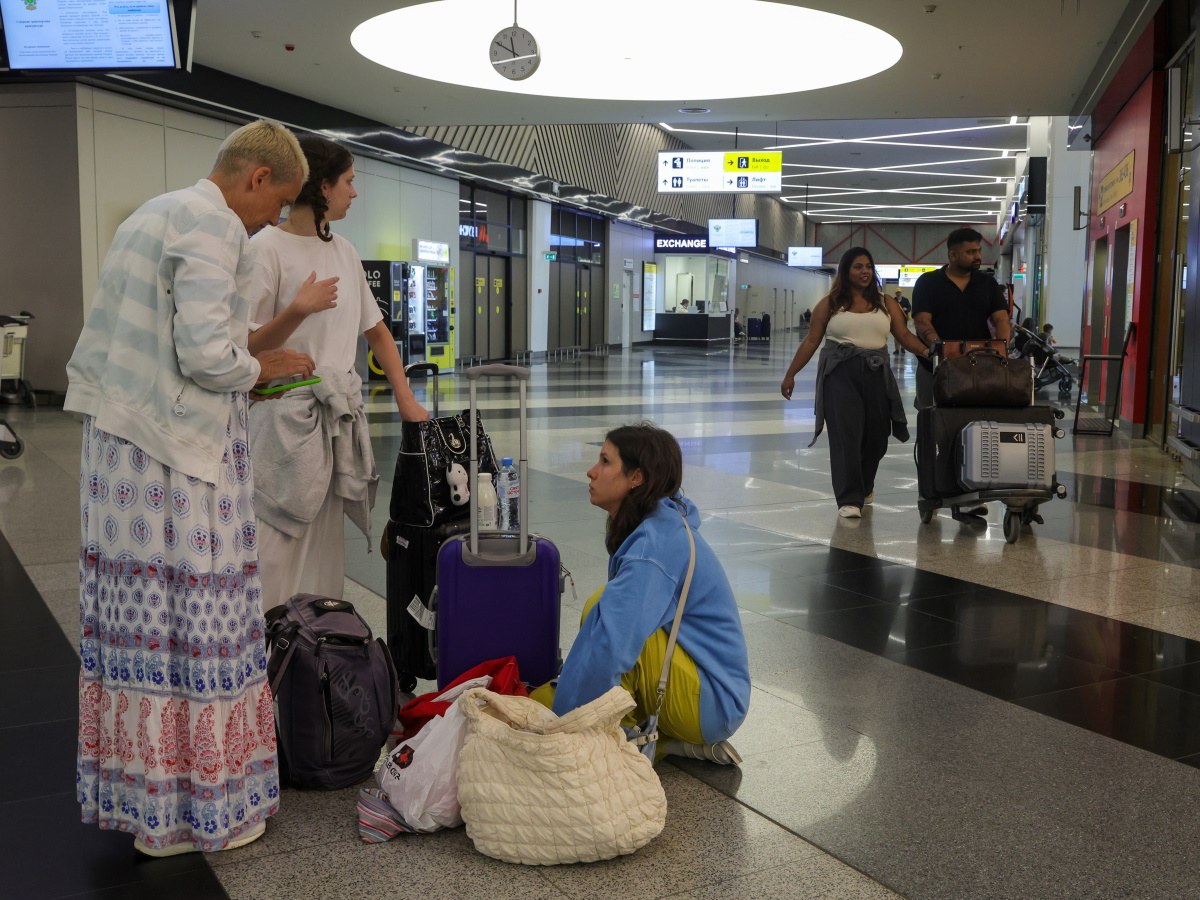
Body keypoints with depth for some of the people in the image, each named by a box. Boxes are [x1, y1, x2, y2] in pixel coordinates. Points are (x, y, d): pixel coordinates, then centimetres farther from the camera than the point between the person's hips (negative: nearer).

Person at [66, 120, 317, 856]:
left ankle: (132, 788, 21)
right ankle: (192, 806, 9)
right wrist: (264, 367, -2)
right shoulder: (214, 225, -12)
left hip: (118, 441, 10)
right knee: (196, 622, -1)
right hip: (179, 453, -9)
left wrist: (245, 367, 19)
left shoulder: (149, 215, 19)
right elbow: (205, 354, -21)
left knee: (135, 616, 12)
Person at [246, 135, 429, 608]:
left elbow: (376, 330, 18)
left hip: (339, 416, 7)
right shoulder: (267, 247, -7)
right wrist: (297, 311, -27)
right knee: (279, 549, -6)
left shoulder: (343, 250, 14)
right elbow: (247, 346, -10)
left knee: (326, 545, 11)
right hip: (287, 414, -7)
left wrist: (407, 400, 9)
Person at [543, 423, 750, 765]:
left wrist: (562, 722, -24)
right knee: (541, 699, 3)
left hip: (713, 704, -9)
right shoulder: (659, 526, 6)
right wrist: (567, 679, 11)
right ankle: (673, 743, 2)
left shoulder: (656, 544, -25)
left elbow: (609, 645, -34)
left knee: (601, 606, -25)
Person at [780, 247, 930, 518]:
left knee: (876, 435, 8)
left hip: (876, 374, 3)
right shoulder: (830, 304, 4)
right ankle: (849, 499, -7)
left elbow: (904, 336, 5)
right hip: (840, 373, -3)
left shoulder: (886, 303, 10)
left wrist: (927, 351, -14)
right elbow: (811, 341, 4)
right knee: (846, 434, -9)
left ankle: (864, 486, 34)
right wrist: (790, 374, 0)